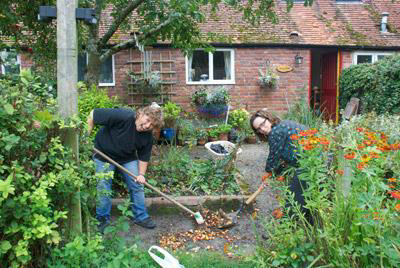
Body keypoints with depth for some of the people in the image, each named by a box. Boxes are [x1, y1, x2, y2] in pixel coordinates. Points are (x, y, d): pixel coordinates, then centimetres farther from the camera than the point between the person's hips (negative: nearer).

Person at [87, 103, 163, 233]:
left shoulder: (148, 136, -18)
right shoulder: (122, 116, -35)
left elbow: (143, 157, -5)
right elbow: (93, 115, -27)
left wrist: (141, 174, -16)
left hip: (128, 158, 4)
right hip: (104, 154, -3)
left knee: (137, 185, 1)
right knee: (103, 187, 1)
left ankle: (140, 216, 18)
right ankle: (103, 219, 21)